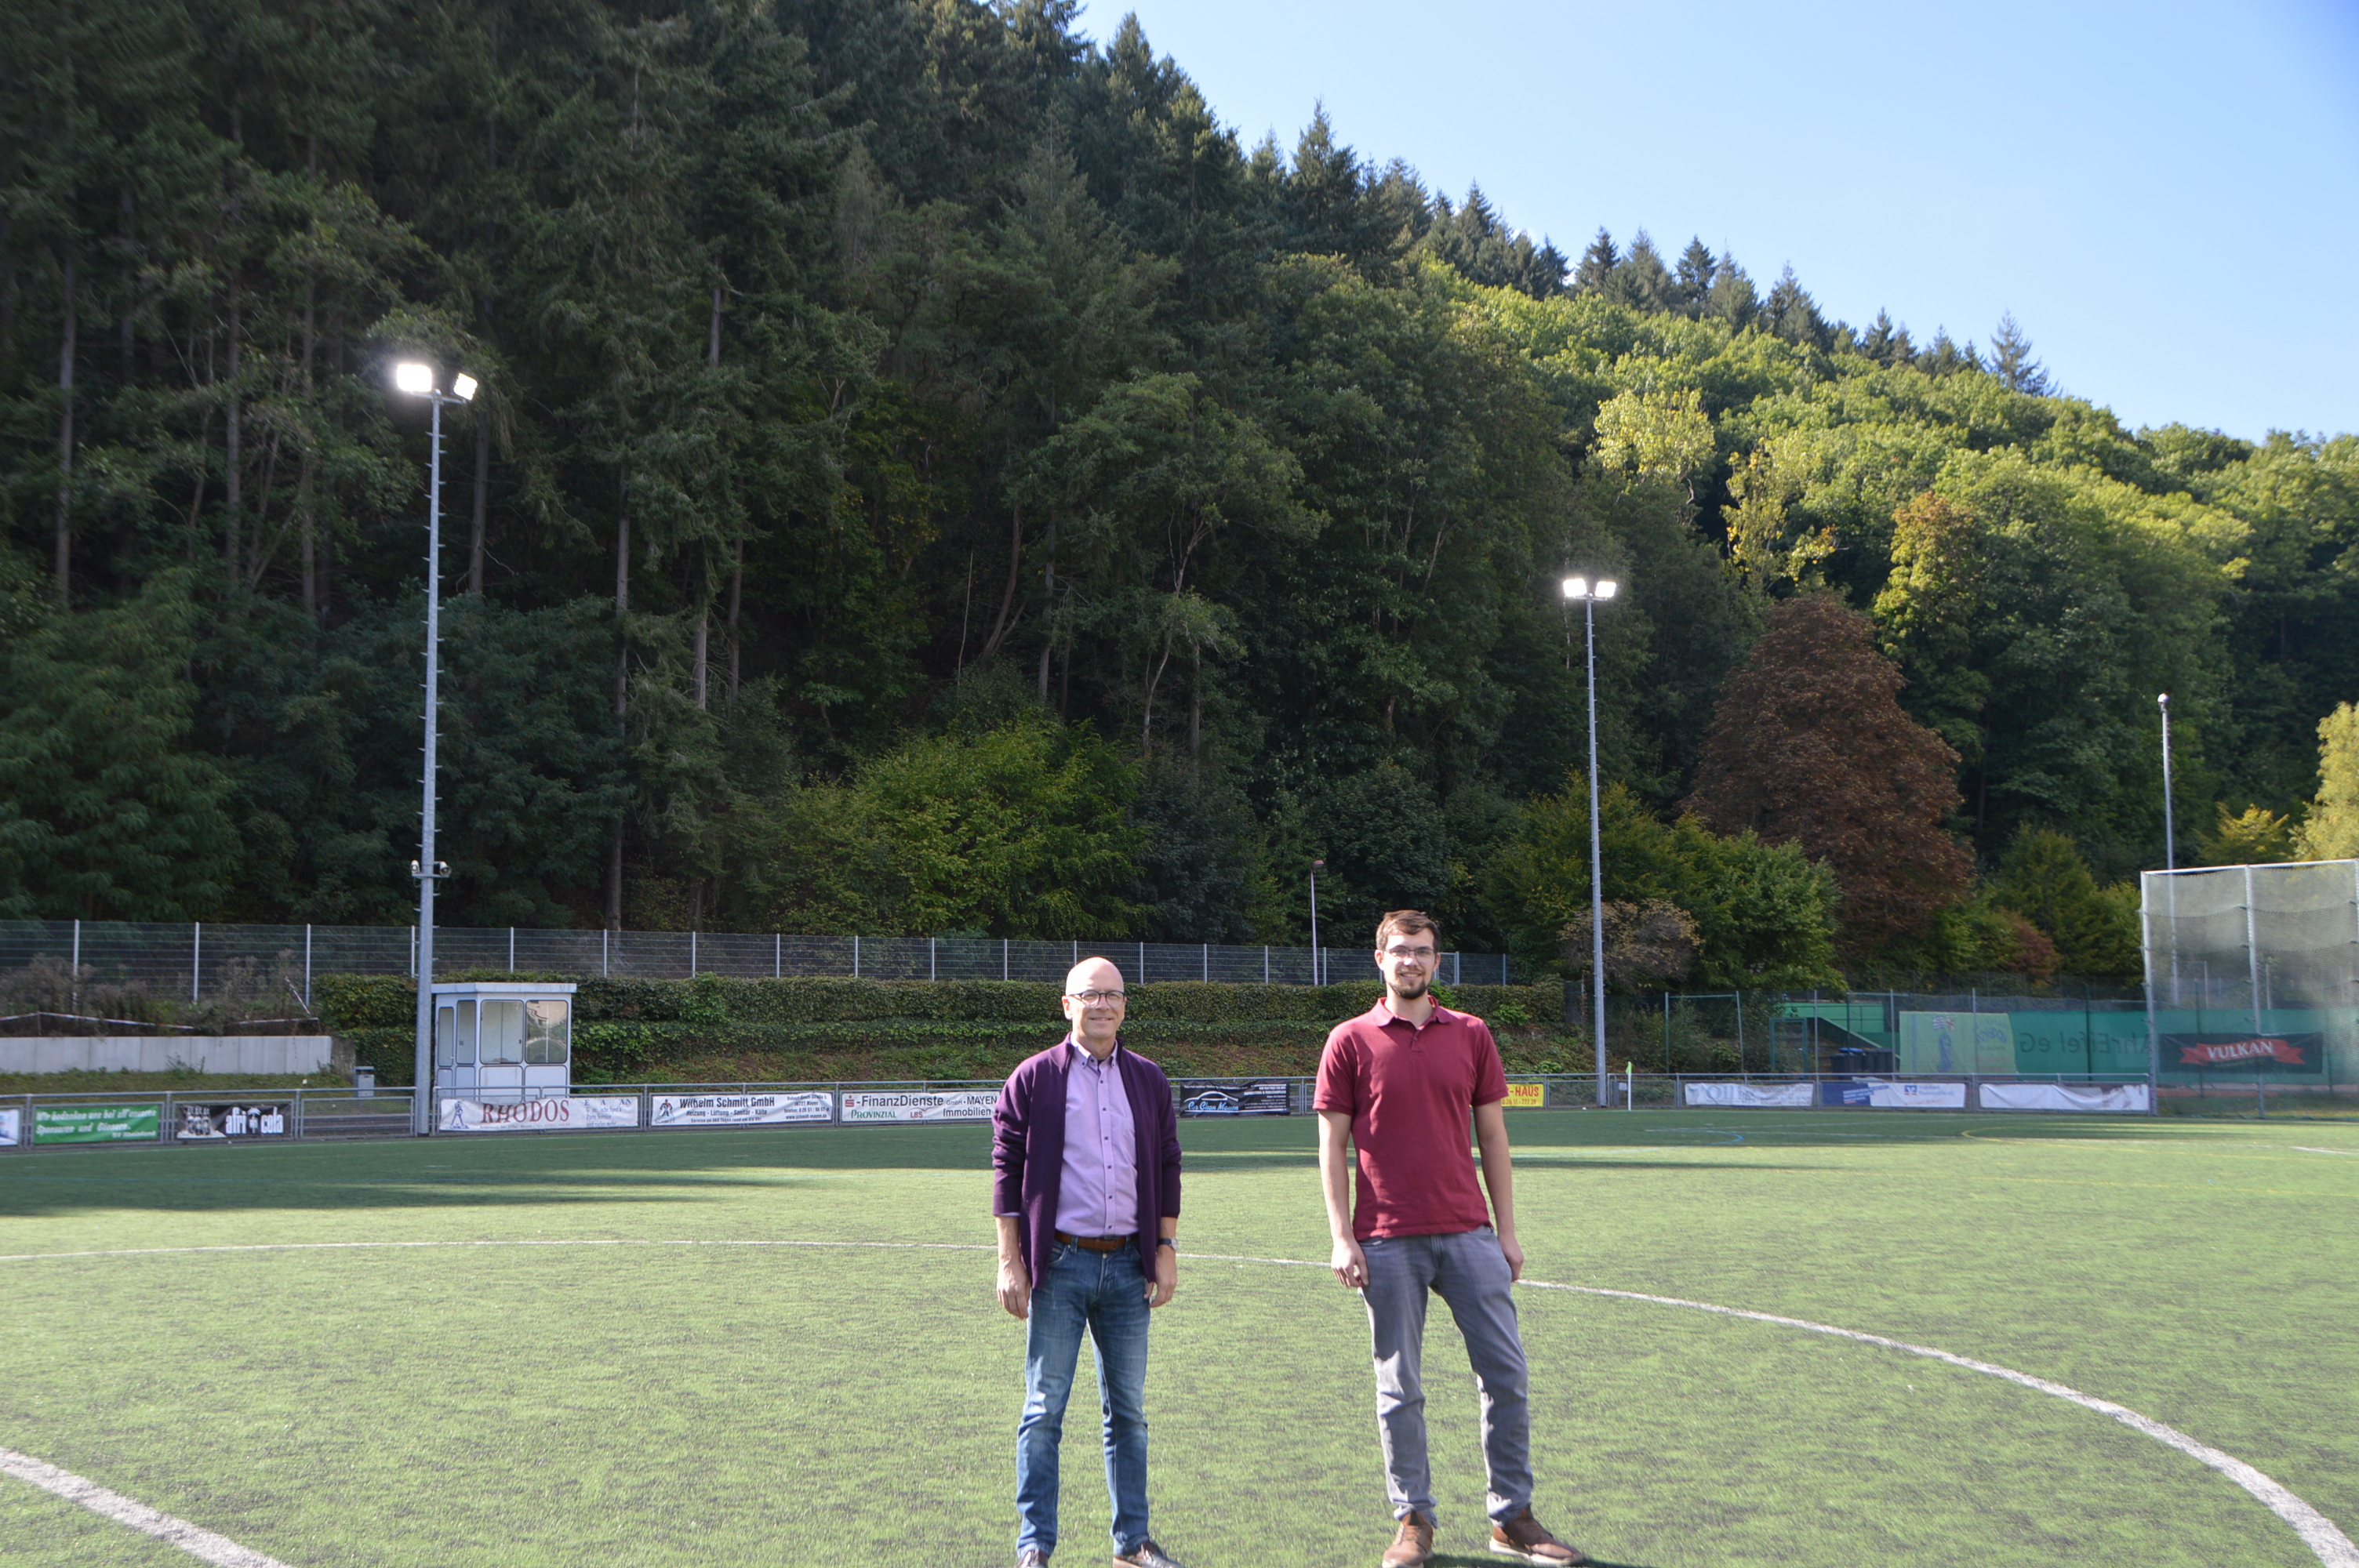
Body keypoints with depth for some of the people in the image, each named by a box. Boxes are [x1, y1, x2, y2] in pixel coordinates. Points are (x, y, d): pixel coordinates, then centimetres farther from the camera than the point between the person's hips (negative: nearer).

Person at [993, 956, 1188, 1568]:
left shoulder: (1149, 1080, 9)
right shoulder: (1033, 1078, -2)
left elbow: (1167, 1169, 12)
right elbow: (1007, 1172, -2)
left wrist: (1166, 1252, 6)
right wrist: (1009, 1262, -6)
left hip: (1128, 1265, 4)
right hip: (1059, 1264, -3)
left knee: (1128, 1410, 11)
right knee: (1044, 1410, 0)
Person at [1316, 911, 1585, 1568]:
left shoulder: (1471, 1034, 9)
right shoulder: (1350, 1041, 2)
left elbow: (1492, 1137, 12)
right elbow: (1332, 1146, 2)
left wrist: (1506, 1231, 8)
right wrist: (1342, 1237, -6)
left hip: (1468, 1234, 2)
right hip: (1388, 1242, -2)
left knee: (1507, 1375, 2)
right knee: (1400, 1387, 3)